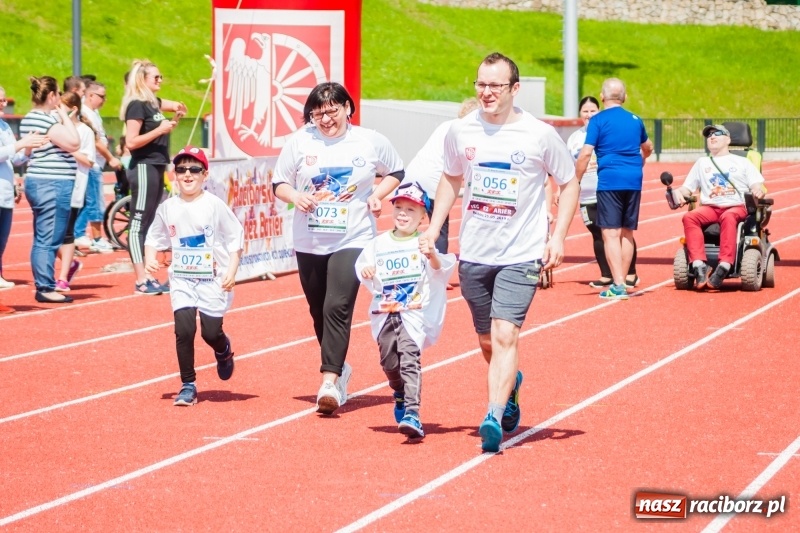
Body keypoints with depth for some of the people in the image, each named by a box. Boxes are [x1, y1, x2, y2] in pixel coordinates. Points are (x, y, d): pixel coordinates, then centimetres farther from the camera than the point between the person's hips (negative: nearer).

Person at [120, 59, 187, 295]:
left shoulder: (153, 103, 14)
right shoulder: (137, 105, -12)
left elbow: (173, 105, 34)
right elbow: (131, 142, -19)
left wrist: (177, 109, 11)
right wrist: (160, 130, -19)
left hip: (156, 168, 10)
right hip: (143, 168, -10)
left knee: (149, 223, 11)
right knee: (139, 223, -9)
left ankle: (147, 276, 15)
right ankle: (141, 281, -11)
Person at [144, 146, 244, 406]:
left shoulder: (215, 206, -7)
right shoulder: (167, 208, 2)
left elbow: (236, 238, -3)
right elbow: (154, 237, 14)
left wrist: (231, 271, -12)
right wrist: (150, 258, -5)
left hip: (213, 279, -2)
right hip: (182, 279, 2)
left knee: (211, 332, -3)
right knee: (184, 329, -11)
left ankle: (224, 351, 35)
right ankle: (188, 386, 1)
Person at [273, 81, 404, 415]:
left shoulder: (371, 142, -1)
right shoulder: (300, 142, 1)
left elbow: (395, 173, 15)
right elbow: (279, 183, 8)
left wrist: (377, 195, -3)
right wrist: (295, 196, -13)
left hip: (353, 240, -3)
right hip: (309, 242, 3)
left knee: (337, 307, -19)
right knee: (318, 311, 12)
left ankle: (330, 380, -23)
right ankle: (339, 368, 33)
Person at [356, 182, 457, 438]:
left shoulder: (423, 244, -4)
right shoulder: (379, 244, 10)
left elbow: (439, 269, -17)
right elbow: (363, 267, 11)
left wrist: (432, 256, -39)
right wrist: (366, 272, -12)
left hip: (415, 313, -5)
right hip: (385, 313, 5)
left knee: (410, 358, -19)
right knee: (389, 361, 9)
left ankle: (412, 414, -27)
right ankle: (401, 396, 39)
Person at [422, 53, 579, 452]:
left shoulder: (540, 135, -8)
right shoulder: (461, 131, 1)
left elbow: (568, 183, 4)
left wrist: (558, 236, -6)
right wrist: (434, 227, 9)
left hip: (521, 255, -4)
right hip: (473, 254, 4)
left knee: (505, 336, -18)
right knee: (487, 340, 16)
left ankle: (494, 418, -21)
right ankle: (510, 383, 45)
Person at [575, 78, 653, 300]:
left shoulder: (598, 120, -3)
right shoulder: (635, 120, 13)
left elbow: (585, 154, -11)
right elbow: (647, 148, 30)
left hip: (609, 181, -5)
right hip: (634, 181, 5)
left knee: (611, 233, -7)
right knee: (627, 232, 12)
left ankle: (618, 285, -15)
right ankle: (621, 281, 16)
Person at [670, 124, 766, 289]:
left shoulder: (742, 162, 21)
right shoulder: (702, 163, 28)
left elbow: (757, 186, 9)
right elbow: (687, 188, 20)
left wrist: (758, 191, -16)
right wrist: (677, 192, -4)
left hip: (736, 207, -3)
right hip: (709, 208, 3)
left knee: (728, 217, -39)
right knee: (689, 217, -30)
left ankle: (724, 266, -49)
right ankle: (699, 265, -41)